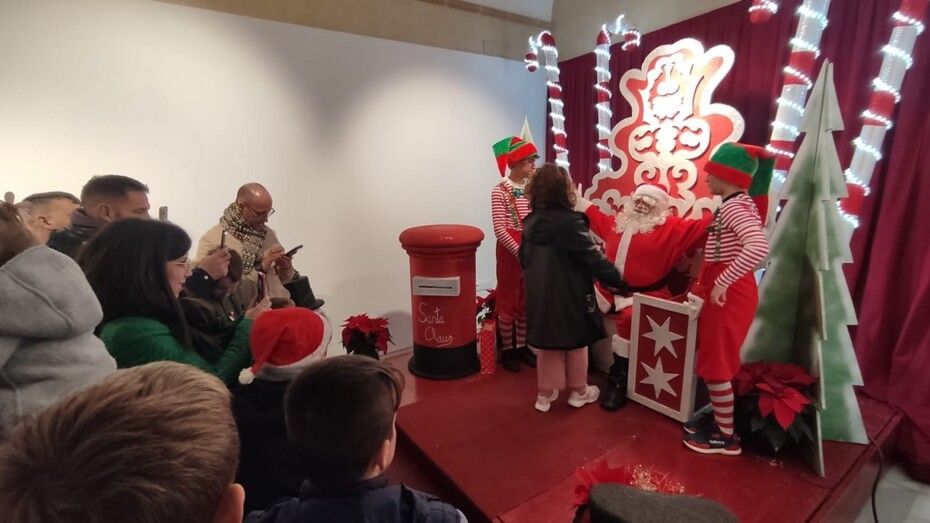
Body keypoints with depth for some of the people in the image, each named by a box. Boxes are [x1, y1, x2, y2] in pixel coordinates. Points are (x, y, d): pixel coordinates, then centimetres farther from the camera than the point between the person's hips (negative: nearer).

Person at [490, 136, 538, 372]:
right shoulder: (500, 190, -10)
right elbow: (499, 229, -16)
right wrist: (518, 250, -19)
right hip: (510, 250, -5)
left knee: (526, 299, 13)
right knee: (508, 299, 6)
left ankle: (522, 346, 29)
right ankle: (507, 349, 21)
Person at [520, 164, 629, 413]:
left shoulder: (530, 222, 2)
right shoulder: (570, 222, -20)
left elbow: (524, 259, 13)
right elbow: (594, 259, -17)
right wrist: (618, 282, -6)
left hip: (540, 295, 6)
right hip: (569, 297, -6)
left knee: (548, 345, 17)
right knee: (575, 344, 15)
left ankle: (545, 394, 27)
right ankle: (578, 392, 32)